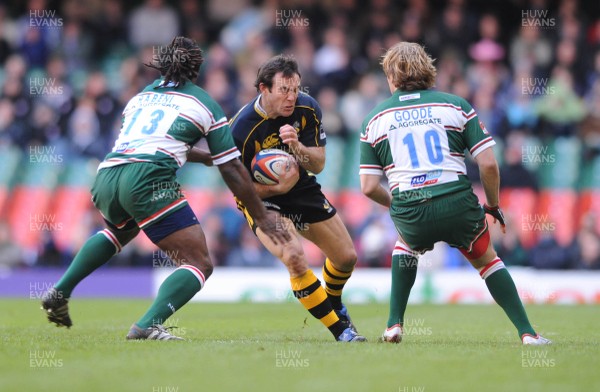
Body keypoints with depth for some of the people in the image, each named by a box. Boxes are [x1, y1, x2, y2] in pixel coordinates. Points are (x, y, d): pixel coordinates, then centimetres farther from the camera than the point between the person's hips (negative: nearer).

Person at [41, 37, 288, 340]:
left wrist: (205, 156, 51)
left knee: (118, 231, 40)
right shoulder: (205, 104, 12)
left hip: (105, 179, 6)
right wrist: (261, 218, 18)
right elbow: (231, 171, 11)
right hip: (148, 181, -6)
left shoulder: (141, 96, 26)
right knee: (199, 264, -1)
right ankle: (148, 325, -24)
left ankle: (59, 292, 29)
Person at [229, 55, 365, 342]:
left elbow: (319, 164, -11)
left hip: (303, 189, 5)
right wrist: (278, 188, -38)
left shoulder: (307, 109, -16)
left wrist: (297, 147, -33)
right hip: (261, 198, -5)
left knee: (346, 257, 9)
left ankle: (333, 305, 45)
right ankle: (339, 328, -15)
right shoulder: (241, 129, -29)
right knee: (294, 256, -30)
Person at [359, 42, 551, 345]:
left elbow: (369, 187, 6)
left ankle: (394, 325, 25)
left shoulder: (374, 120, 12)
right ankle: (527, 333, 17)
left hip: (409, 215, 1)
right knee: (486, 260, 25)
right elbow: (488, 164, 2)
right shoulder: (456, 105, 10)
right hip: (458, 205, 0)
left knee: (405, 244, 35)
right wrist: (493, 205, 18)